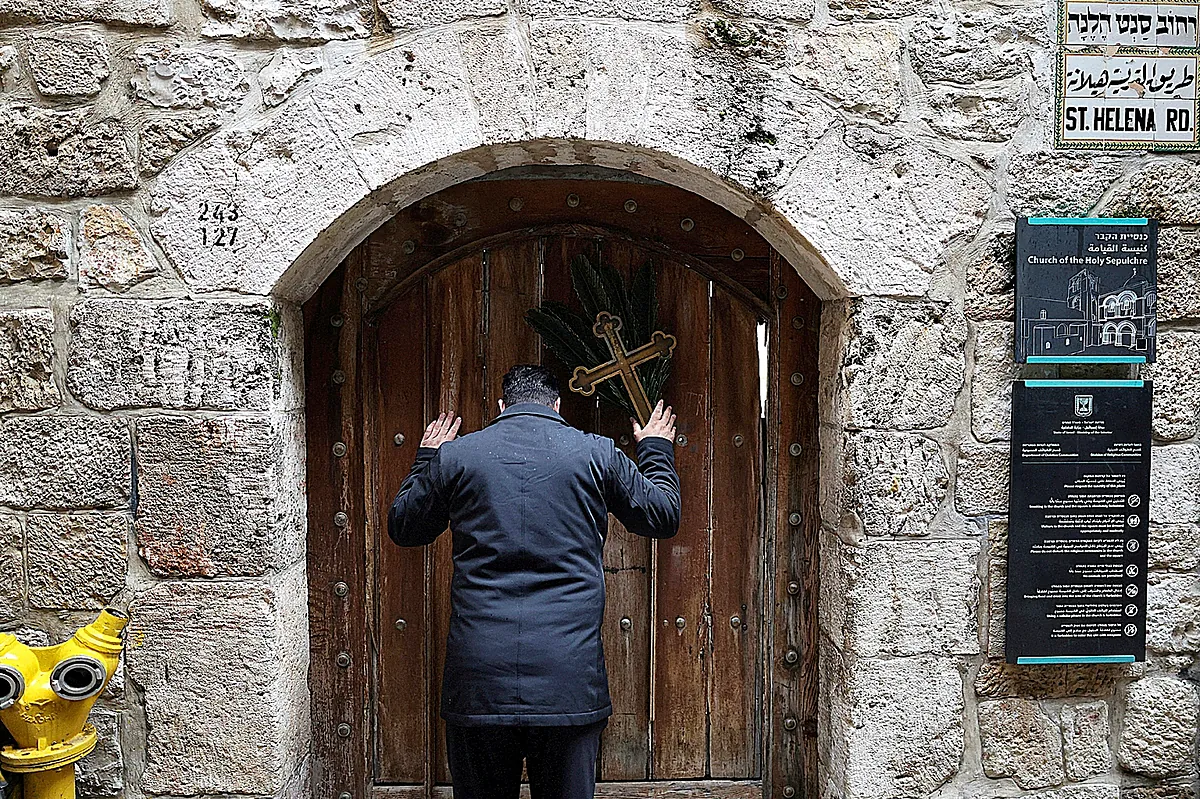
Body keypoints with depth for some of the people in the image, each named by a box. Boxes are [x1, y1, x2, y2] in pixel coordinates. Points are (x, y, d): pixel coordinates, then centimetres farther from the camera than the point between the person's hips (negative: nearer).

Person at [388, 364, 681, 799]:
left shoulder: (454, 456, 4)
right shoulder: (597, 453, 3)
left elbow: (402, 527, 21)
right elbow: (663, 517, 17)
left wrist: (426, 459, 36)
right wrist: (656, 450, 34)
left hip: (478, 678, 1)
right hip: (570, 679, 0)